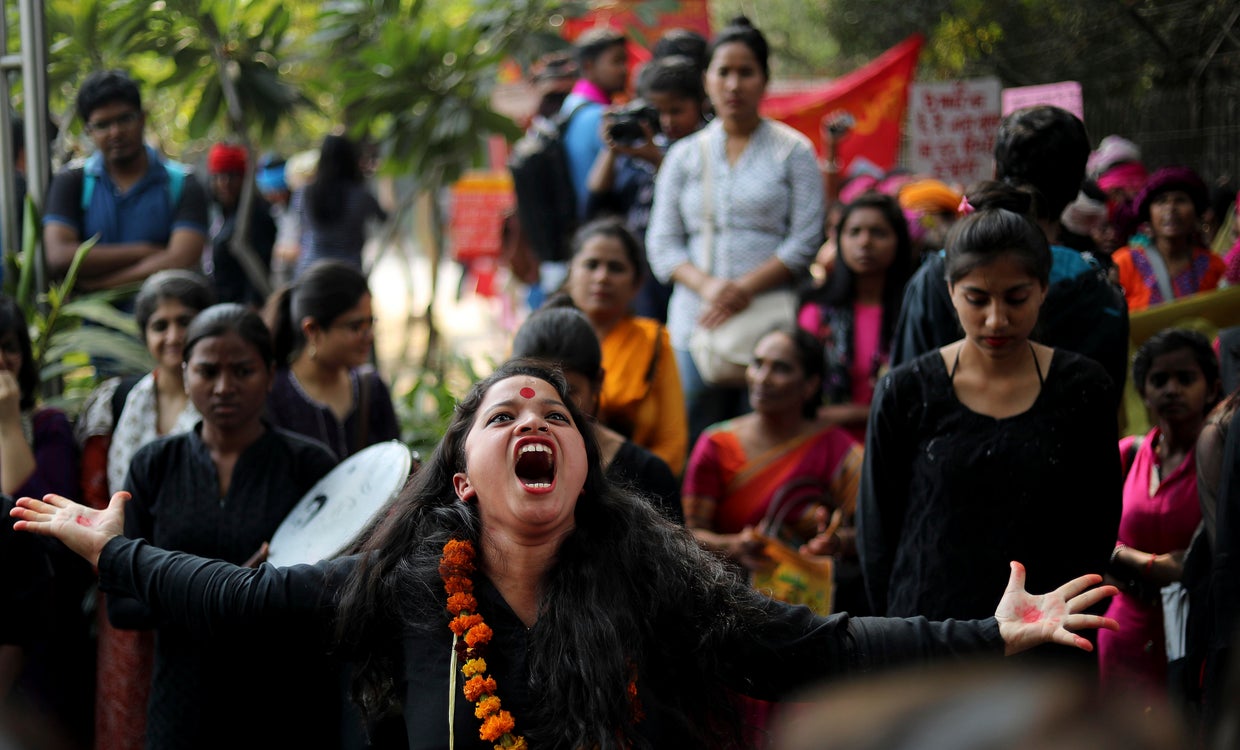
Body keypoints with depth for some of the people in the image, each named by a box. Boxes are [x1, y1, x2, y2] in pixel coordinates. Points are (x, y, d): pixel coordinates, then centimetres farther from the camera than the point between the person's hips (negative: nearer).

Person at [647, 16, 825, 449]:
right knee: (696, 446, -2)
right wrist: (707, 286, -10)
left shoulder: (793, 151, 7)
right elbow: (662, 243, 9)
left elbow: (806, 242, -1)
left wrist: (745, 289, -13)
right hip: (695, 323, 3)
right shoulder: (684, 155, 15)